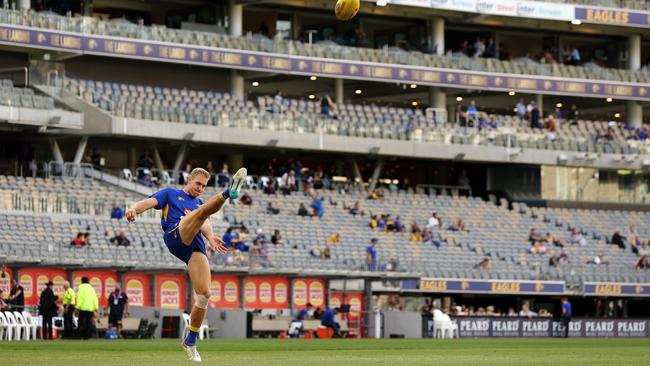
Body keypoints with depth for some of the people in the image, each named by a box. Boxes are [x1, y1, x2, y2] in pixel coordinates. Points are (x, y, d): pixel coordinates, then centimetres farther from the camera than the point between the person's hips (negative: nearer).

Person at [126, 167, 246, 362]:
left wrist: (210, 236, -12)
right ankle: (228, 193, -61)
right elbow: (149, 202, 9)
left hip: (195, 246, 4)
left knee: (204, 294, -7)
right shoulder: (170, 194, 26)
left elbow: (204, 223, 12)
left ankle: (191, 340, 7)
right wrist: (135, 208, -15)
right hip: (175, 236, -4)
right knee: (203, 210, -29)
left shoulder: (200, 204, 34)